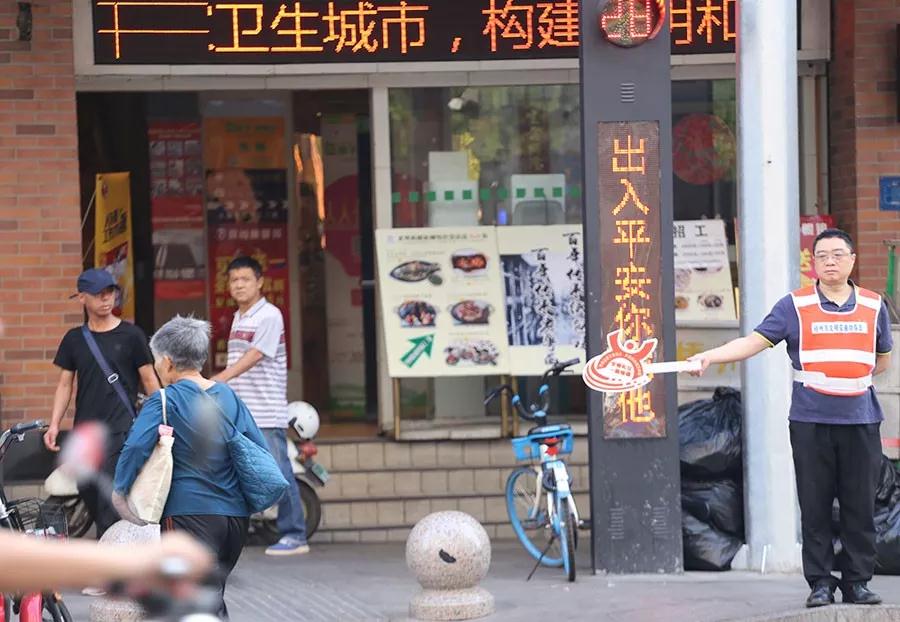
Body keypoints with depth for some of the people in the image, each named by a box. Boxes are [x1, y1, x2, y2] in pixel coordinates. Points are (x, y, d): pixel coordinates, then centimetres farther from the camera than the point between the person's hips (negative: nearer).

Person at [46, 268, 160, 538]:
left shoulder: (130, 335, 0)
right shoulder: (74, 339, 11)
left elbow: (149, 380, 2)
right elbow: (65, 384, 13)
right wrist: (54, 424, 2)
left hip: (120, 429, -5)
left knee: (110, 499, -14)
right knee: (87, 491, 6)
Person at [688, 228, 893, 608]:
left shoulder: (874, 306, 9)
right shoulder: (794, 306, 2)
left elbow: (882, 359, 20)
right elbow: (754, 341, -4)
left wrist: (851, 378, 6)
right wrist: (710, 356, -17)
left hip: (860, 421, 2)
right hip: (810, 421, -2)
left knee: (860, 506, 2)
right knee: (814, 506, 0)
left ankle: (857, 582, 10)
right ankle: (820, 583, 6)